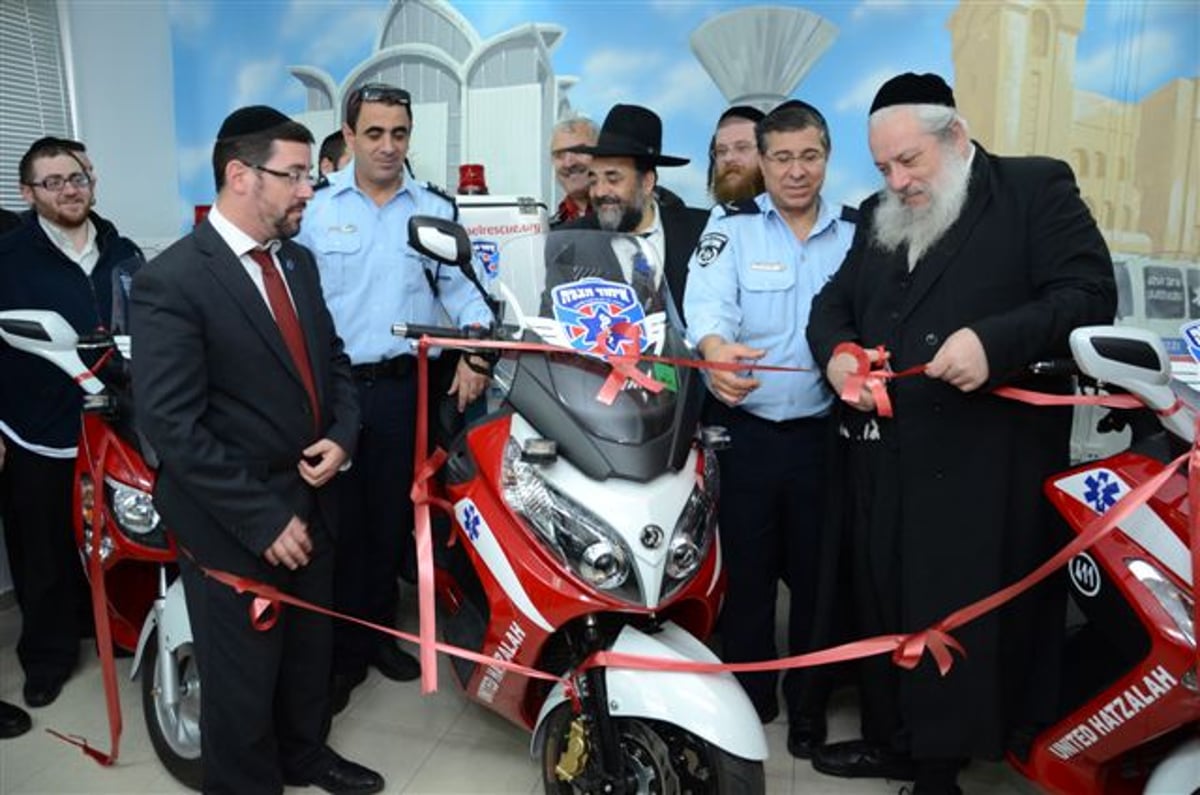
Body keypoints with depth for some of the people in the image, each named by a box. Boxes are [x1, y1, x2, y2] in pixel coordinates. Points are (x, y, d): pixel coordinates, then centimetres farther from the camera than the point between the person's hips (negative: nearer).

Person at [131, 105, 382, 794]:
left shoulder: (298, 260, 6)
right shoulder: (172, 281, -18)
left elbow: (332, 358, 15)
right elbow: (172, 426, -21)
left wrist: (341, 435, -5)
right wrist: (263, 518, -20)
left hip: (311, 504, 7)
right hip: (233, 528, -7)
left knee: (310, 654, 24)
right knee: (243, 680, 13)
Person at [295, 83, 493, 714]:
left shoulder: (436, 208, 6)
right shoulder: (314, 208, 1)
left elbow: (460, 286, 3)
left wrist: (473, 348, -13)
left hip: (405, 385, 2)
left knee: (391, 516, 13)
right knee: (340, 519, 3)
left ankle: (377, 631, 31)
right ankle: (340, 650, 18)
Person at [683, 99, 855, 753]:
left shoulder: (856, 232, 8)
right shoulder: (732, 225, 0)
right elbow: (708, 299, -18)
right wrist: (716, 350, -39)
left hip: (821, 430, 2)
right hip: (743, 428, -2)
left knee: (815, 571, 12)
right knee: (747, 570, 7)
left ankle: (807, 700, 31)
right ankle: (747, 699, 27)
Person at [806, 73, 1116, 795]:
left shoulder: (1037, 188, 1)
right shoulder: (879, 218, 19)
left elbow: (1091, 294, -8)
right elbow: (833, 302, 18)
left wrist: (994, 342, -23)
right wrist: (837, 351, -4)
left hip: (987, 460, -6)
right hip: (887, 456, 6)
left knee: (966, 613, 1)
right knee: (885, 601, 13)